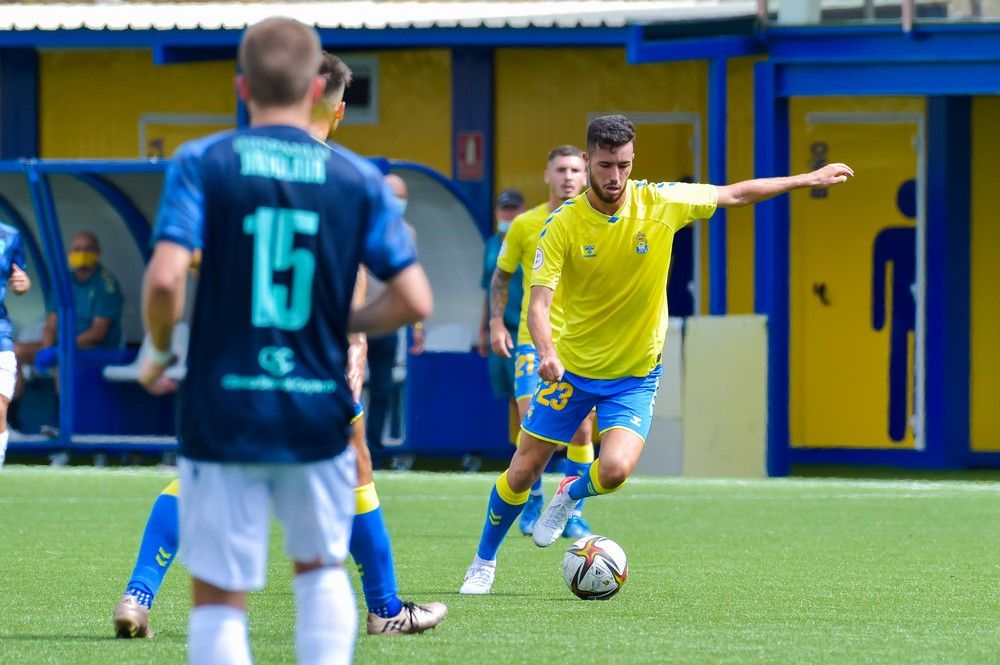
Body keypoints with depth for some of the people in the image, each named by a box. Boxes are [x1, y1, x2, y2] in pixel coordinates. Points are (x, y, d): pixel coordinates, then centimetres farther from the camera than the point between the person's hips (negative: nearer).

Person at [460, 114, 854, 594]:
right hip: (571, 368, 0)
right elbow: (539, 303, -21)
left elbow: (733, 195, 3)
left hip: (635, 374, 0)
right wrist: (547, 352, -42)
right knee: (522, 473, 3)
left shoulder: (660, 203, -12)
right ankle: (484, 562, 28)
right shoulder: (562, 225, -16)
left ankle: (572, 495, 14)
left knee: (615, 469, -22)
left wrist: (808, 179, 6)